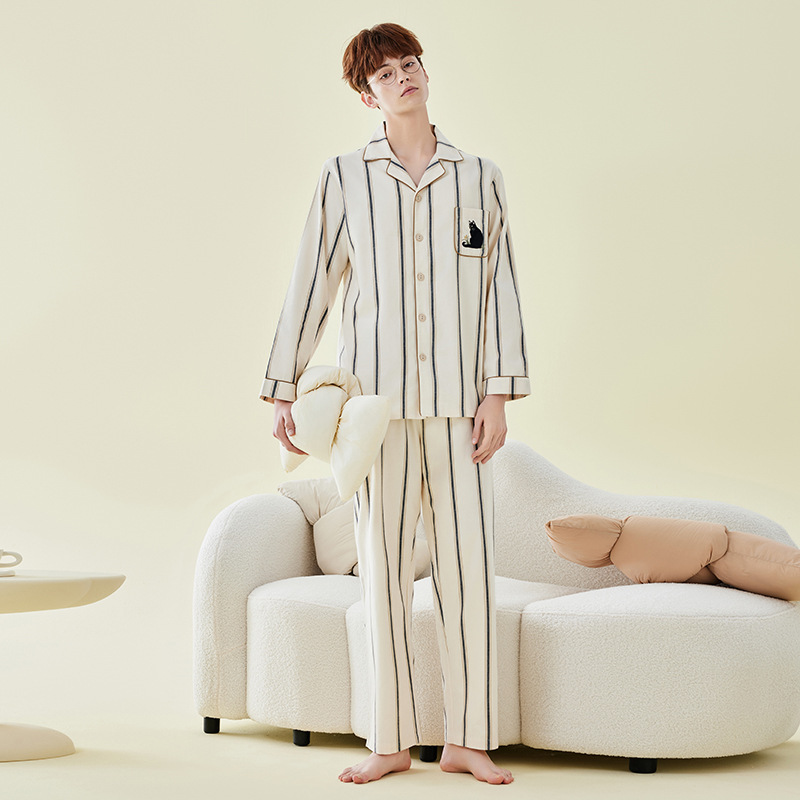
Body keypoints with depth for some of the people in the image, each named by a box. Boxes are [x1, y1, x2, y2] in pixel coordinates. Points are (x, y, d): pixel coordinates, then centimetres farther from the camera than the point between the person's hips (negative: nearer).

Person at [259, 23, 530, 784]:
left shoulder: (479, 178, 7)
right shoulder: (344, 177, 4)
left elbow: (499, 288, 4)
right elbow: (310, 287, 5)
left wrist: (499, 395, -4)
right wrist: (283, 394, 1)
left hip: (456, 402, 1)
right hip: (375, 398, -1)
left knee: (468, 562, 0)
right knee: (382, 564, 3)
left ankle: (466, 739, 10)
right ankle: (391, 742, 13)